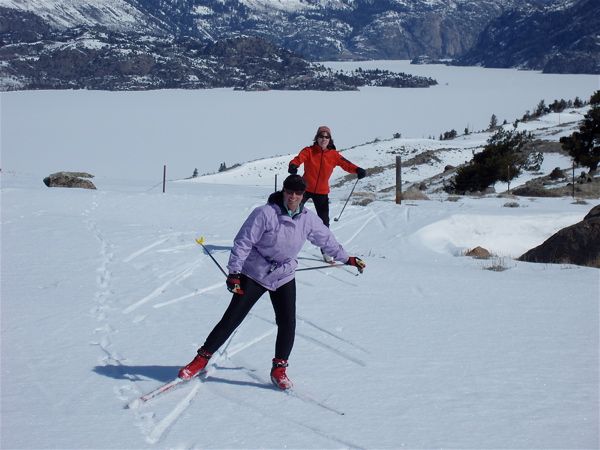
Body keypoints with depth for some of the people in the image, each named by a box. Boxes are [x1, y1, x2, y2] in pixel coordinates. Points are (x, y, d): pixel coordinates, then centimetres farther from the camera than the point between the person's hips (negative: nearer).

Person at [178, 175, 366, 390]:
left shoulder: (308, 219, -3)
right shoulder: (265, 214, -18)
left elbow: (327, 240, 13)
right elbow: (243, 242, -16)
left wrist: (348, 259, 20)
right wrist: (234, 273, -20)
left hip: (284, 277, 4)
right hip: (254, 274, -4)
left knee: (287, 324, -7)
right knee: (232, 319, -5)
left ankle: (279, 368, 9)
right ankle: (202, 358, 6)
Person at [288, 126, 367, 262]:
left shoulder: (333, 155, -2)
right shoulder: (309, 151, -7)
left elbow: (345, 164, -15)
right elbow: (299, 158, -24)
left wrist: (357, 170, -35)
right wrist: (293, 165, -48)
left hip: (322, 192, 2)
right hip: (305, 188, -2)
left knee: (324, 221, 6)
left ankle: (326, 250, 16)